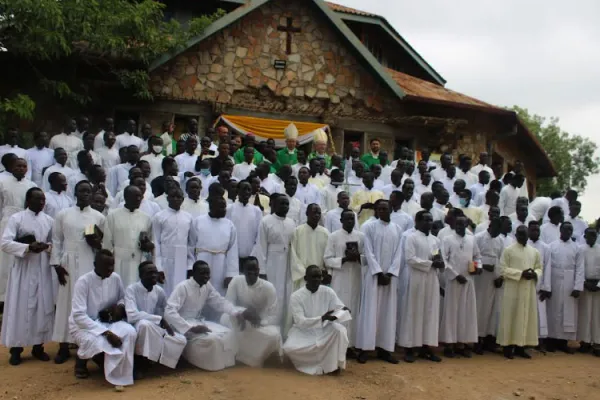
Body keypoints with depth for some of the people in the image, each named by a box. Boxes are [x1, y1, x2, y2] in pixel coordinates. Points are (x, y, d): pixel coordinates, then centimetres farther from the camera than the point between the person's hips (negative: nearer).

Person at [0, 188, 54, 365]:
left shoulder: (49, 220, 7)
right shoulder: (16, 218, -4)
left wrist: (48, 246, -12)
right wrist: (28, 247, -22)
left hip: (43, 271, 4)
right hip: (22, 270, -3)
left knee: (43, 308, 6)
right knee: (20, 308, 1)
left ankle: (38, 346, 18)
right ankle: (16, 348, 11)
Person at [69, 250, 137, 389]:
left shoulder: (115, 278, -6)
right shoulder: (83, 282, -21)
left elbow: (123, 297, 14)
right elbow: (79, 315, -27)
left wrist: (120, 306, -13)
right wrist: (106, 332, -34)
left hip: (106, 321, 4)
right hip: (83, 324, -4)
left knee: (130, 332, -26)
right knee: (97, 342, -37)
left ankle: (119, 375, -7)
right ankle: (80, 361, 2)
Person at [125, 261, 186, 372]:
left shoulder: (160, 291, 1)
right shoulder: (131, 289, -15)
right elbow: (132, 315, -28)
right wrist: (160, 320, -26)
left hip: (155, 329, 6)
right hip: (136, 328, -6)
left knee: (181, 340, -14)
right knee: (145, 324, -39)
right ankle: (138, 362, -18)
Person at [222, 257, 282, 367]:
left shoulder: (268, 287, -18)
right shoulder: (236, 281, -15)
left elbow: (273, 316, -18)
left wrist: (259, 321, -38)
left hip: (262, 323, -1)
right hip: (240, 320, 1)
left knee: (274, 335, -33)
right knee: (225, 319, -31)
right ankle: (233, 356, -10)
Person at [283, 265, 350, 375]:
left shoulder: (328, 292, -7)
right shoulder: (296, 296, -15)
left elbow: (342, 310, -9)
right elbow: (300, 322, -22)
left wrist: (336, 315, -35)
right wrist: (322, 318, -35)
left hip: (324, 330, 2)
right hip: (304, 331, -1)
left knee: (340, 330, -30)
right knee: (289, 348, -30)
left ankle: (333, 364, -10)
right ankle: (320, 364, -5)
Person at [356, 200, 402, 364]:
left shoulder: (397, 229, 10)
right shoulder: (369, 227, -1)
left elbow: (398, 253, 5)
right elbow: (369, 252, -6)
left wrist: (390, 273, -7)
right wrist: (379, 273, -13)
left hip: (391, 276, 4)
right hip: (373, 275, -4)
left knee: (388, 312, 5)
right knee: (370, 311, -4)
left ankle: (384, 348, 10)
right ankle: (364, 349, -1)